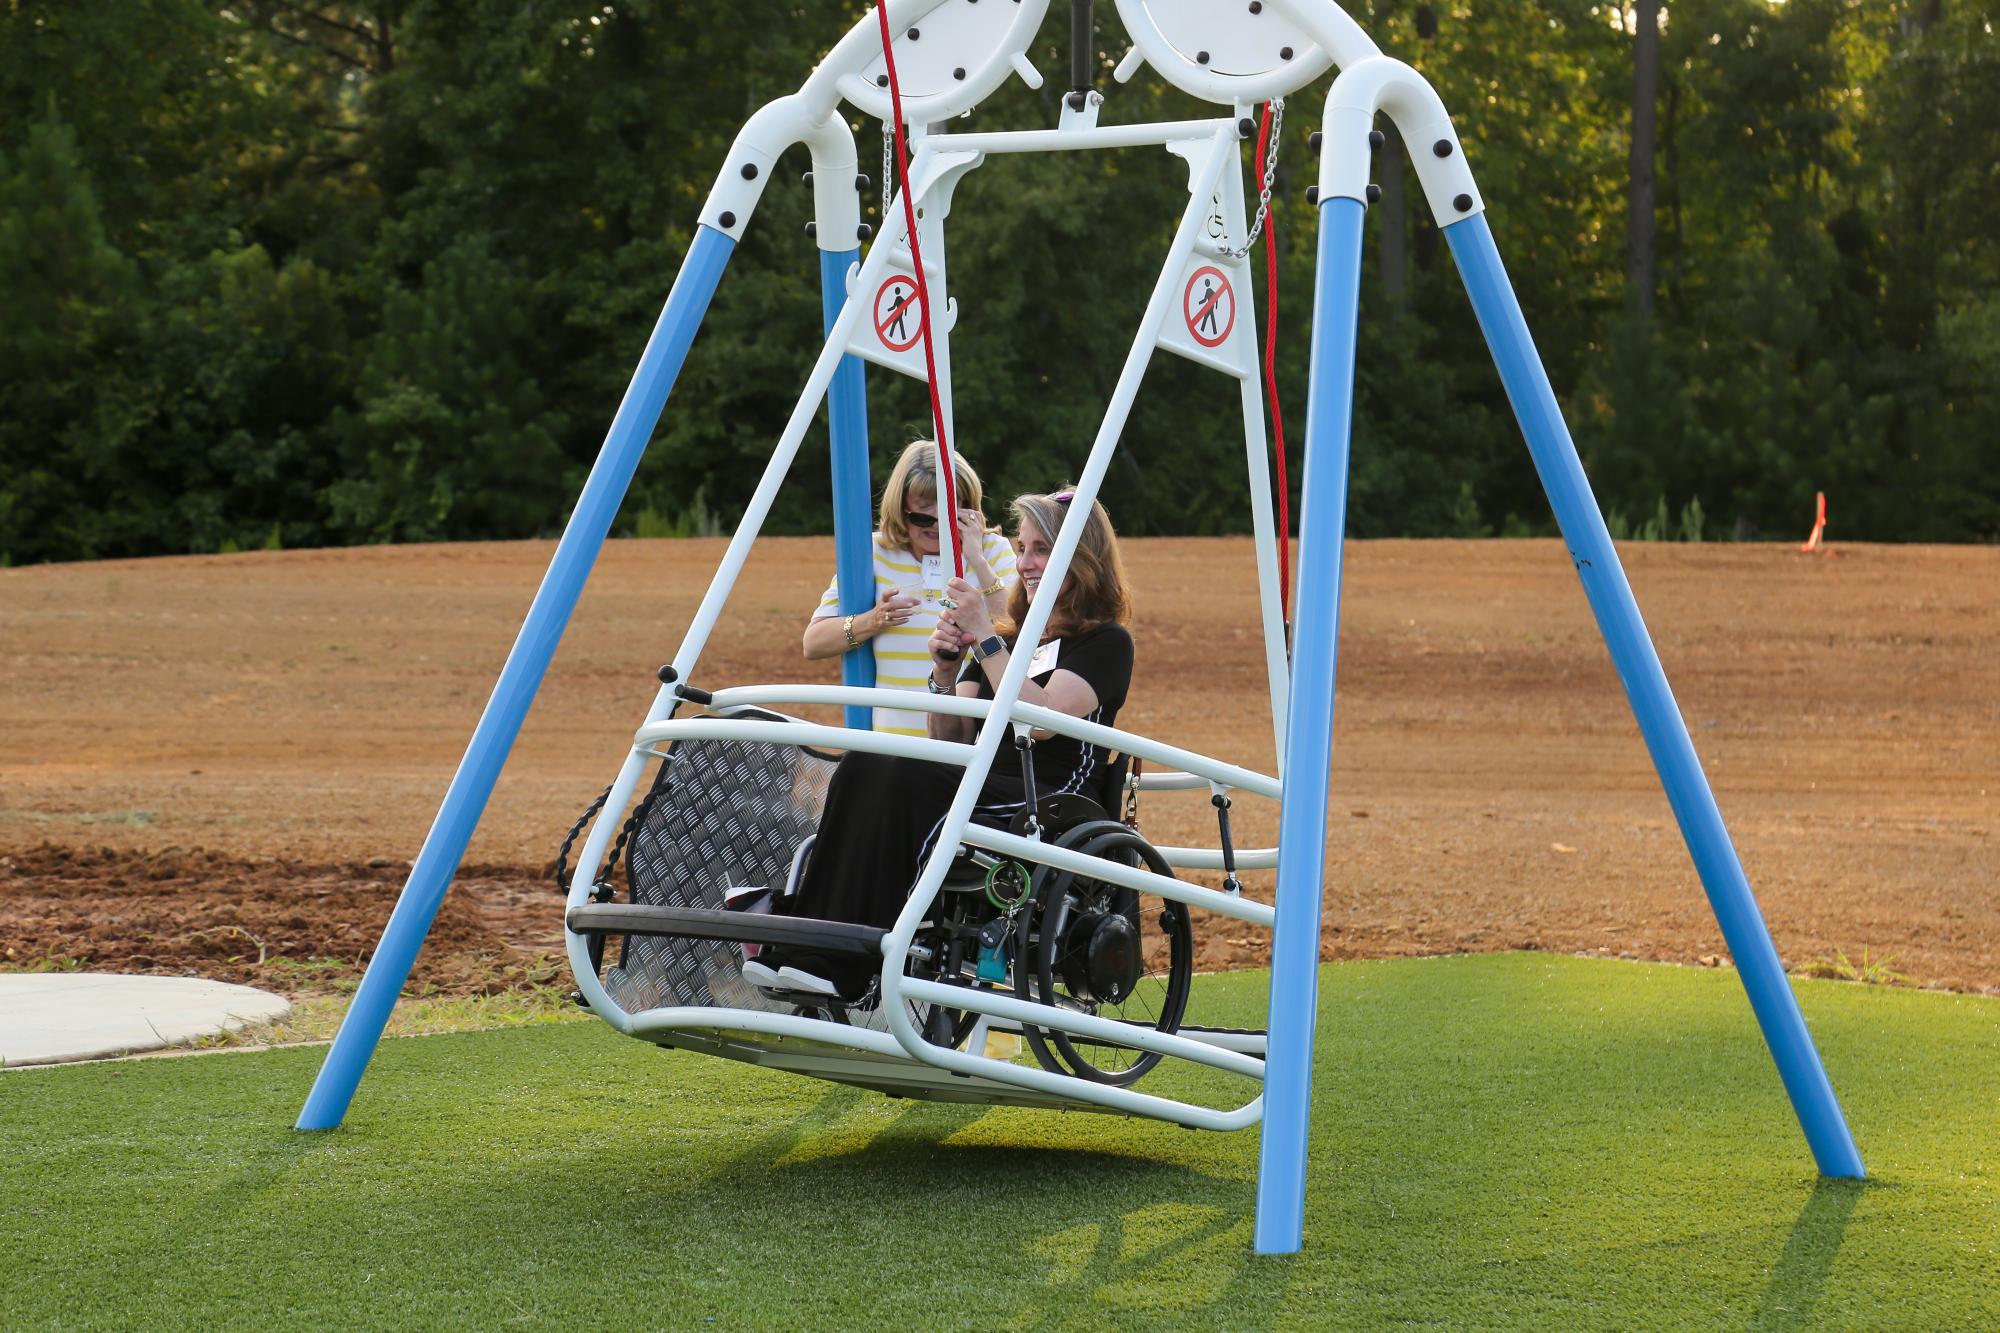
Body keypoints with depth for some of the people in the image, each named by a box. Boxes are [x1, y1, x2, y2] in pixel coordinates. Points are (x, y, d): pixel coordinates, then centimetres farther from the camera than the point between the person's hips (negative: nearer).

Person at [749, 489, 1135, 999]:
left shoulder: (1107, 642, 1)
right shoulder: (1011, 638, 23)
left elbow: (1042, 720, -16)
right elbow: (952, 740, 15)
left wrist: (985, 638, -16)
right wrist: (946, 671, -3)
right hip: (982, 793, 7)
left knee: (905, 775, -31)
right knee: (864, 763, -22)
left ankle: (846, 968, -35)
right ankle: (807, 948, -32)